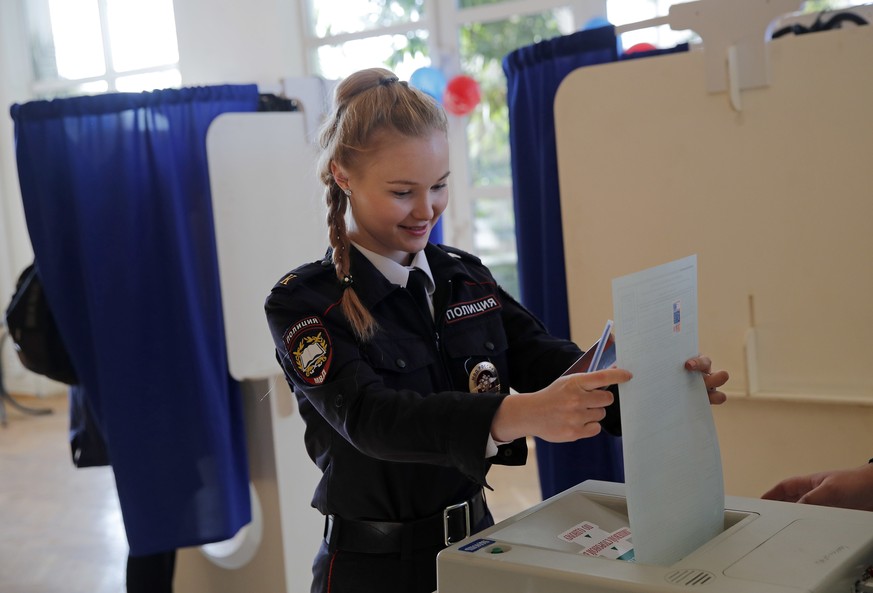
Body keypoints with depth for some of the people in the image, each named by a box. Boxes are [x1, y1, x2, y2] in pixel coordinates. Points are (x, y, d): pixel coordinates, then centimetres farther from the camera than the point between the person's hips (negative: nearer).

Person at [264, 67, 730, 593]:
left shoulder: (465, 277, 2)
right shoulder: (304, 303, -14)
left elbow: (550, 364, -9)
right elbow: (368, 416, -29)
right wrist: (516, 416, -45)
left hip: (476, 542, 5)